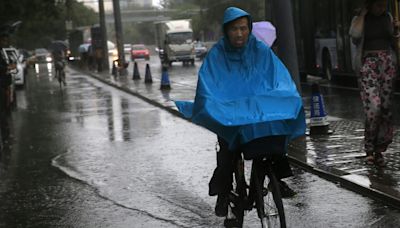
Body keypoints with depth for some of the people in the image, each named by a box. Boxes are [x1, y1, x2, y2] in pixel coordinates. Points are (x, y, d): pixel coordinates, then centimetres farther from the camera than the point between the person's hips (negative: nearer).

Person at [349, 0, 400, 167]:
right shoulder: (359, 19, 3)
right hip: (368, 64, -4)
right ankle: (370, 149, -5)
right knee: (373, 107, -18)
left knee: (385, 108, 2)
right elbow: (355, 36, -20)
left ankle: (378, 150, 13)